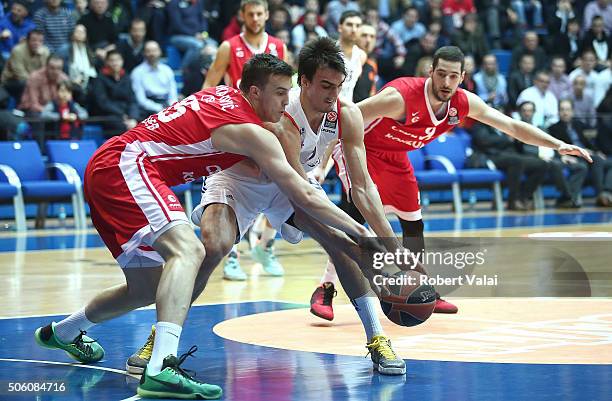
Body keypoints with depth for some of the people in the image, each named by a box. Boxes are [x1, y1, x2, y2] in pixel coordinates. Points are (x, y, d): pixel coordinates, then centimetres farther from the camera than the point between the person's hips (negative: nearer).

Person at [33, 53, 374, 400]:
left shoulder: (225, 96, 15)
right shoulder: (252, 132, -10)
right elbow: (303, 196, -11)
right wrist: (359, 232, -4)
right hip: (126, 167, -10)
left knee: (148, 289, 22)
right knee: (188, 250, -29)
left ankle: (62, 332, 47)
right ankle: (162, 369, -48)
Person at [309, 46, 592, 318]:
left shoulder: (464, 103, -16)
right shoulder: (401, 97, -36)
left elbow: (512, 126, -7)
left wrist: (558, 145, -14)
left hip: (394, 157, 7)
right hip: (360, 148, -7)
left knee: (413, 224, 13)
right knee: (357, 210, -27)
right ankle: (325, 289, -22)